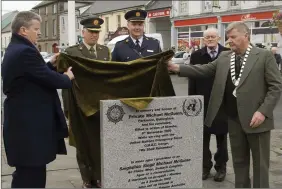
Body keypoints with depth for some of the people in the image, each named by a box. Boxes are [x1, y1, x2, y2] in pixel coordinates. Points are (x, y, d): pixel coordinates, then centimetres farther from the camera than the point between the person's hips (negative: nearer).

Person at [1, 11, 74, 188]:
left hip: (23, 122, 11)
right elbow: (50, 80, -20)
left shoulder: (15, 50, 15)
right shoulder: (25, 51, -19)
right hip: (30, 124, -11)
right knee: (32, 175, -3)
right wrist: (68, 77, -2)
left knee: (27, 173, 19)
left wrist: (50, 64, 13)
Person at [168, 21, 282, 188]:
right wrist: (178, 68, -8)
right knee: (239, 161, 15)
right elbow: (203, 70, 4)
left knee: (260, 162, 7)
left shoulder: (265, 56, -5)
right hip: (234, 119, 5)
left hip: (256, 118, -4)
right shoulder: (224, 57, 9)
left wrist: (263, 111, -17)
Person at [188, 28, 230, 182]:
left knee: (221, 136, 11)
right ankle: (205, 165, 23)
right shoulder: (196, 56, 2)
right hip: (203, 102, 1)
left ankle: (221, 167, 24)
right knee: (203, 137, 9)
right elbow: (192, 80, 2)